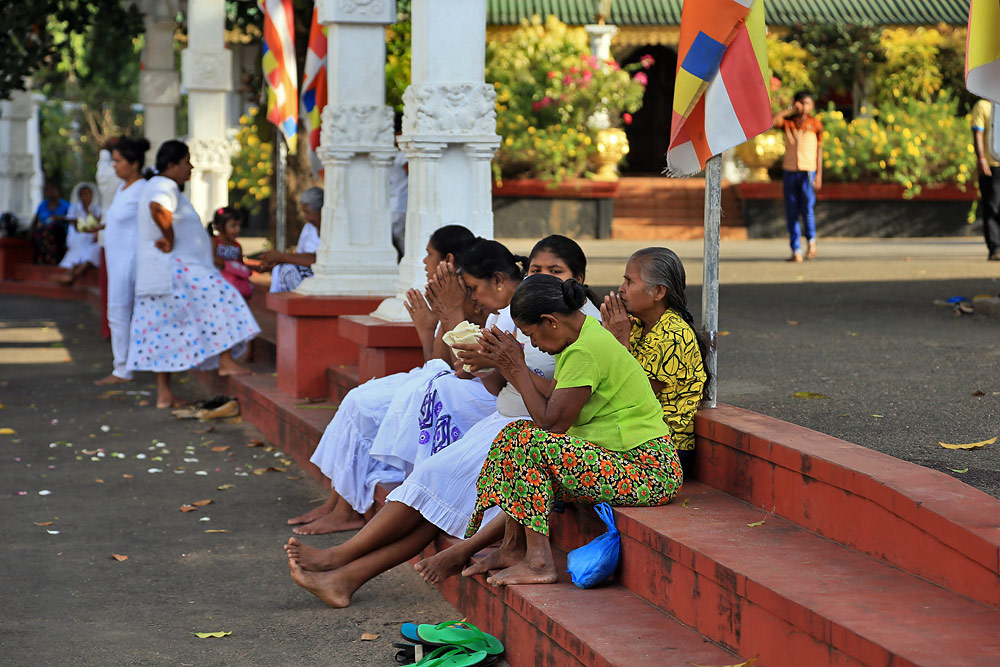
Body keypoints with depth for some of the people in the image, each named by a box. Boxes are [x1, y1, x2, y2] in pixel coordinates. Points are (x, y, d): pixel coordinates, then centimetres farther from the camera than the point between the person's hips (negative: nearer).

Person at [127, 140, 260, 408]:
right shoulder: (165, 187, -14)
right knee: (219, 297, -11)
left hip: (159, 273, 11)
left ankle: (164, 394, 7)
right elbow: (158, 209, -36)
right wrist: (170, 241, -25)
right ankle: (226, 362, -15)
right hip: (174, 268, -11)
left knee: (164, 330, 8)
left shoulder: (155, 185, 20)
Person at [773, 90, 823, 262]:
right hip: (790, 171, 2)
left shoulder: (815, 124, 4)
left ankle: (811, 240, 17)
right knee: (791, 213, 1)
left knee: (807, 209, -8)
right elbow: (771, 121, -12)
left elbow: (819, 149, 5)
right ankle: (796, 251, 6)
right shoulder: (788, 122, 7)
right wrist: (789, 110, -9)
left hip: (808, 171, -2)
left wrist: (819, 174, -1)